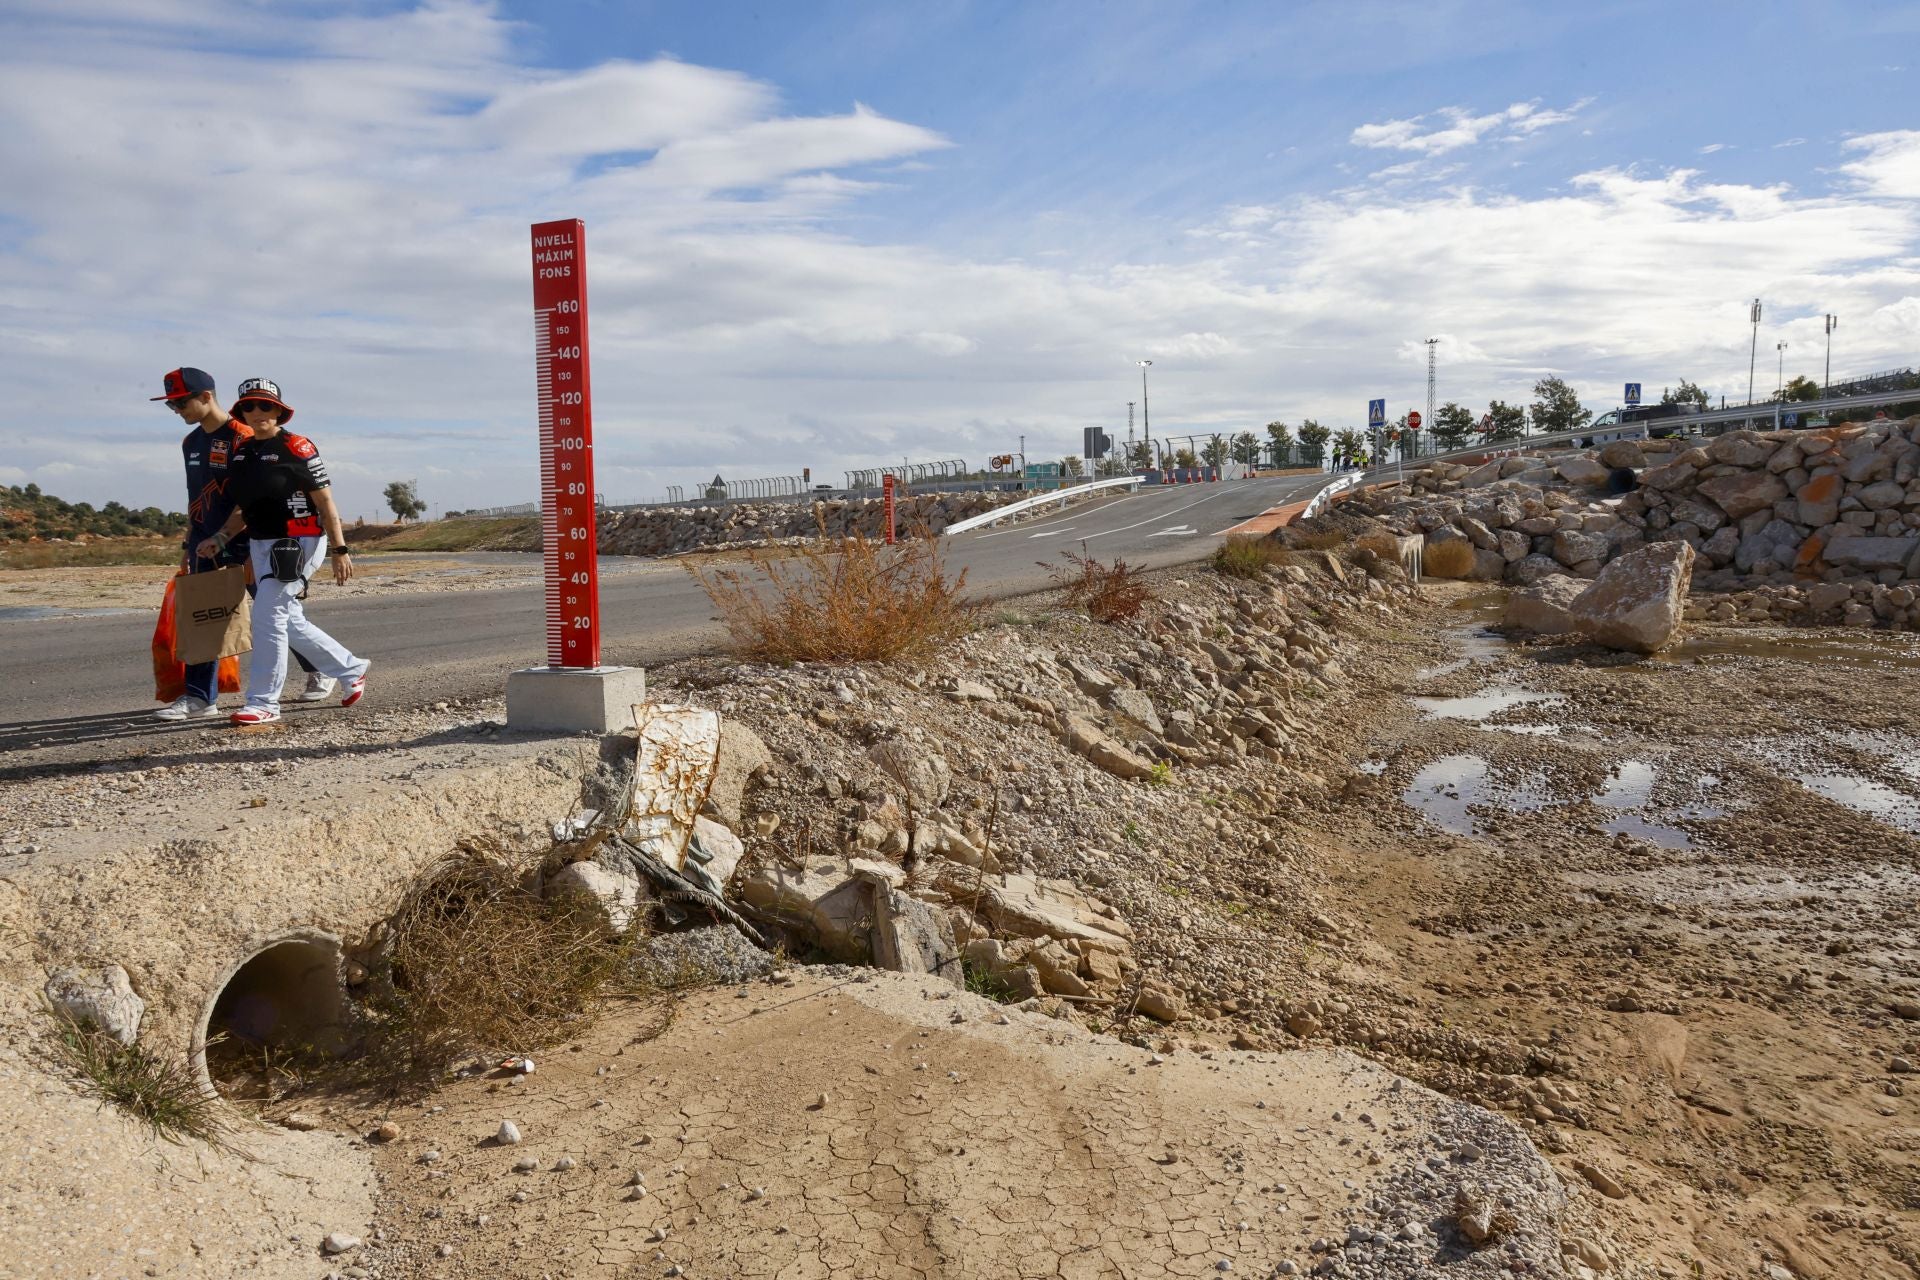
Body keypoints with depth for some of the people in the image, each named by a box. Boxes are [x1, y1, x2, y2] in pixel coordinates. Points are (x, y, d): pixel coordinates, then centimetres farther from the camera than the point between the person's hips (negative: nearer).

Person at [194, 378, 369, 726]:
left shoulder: (296, 448, -10)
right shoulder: (241, 452, 12)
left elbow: (325, 502, -11)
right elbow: (243, 507, 19)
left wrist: (339, 550, -15)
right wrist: (221, 539, 5)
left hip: (296, 545, -8)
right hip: (260, 546, 8)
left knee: (267, 617, -12)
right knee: (289, 622, 12)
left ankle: (263, 703, -4)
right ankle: (351, 670, 28)